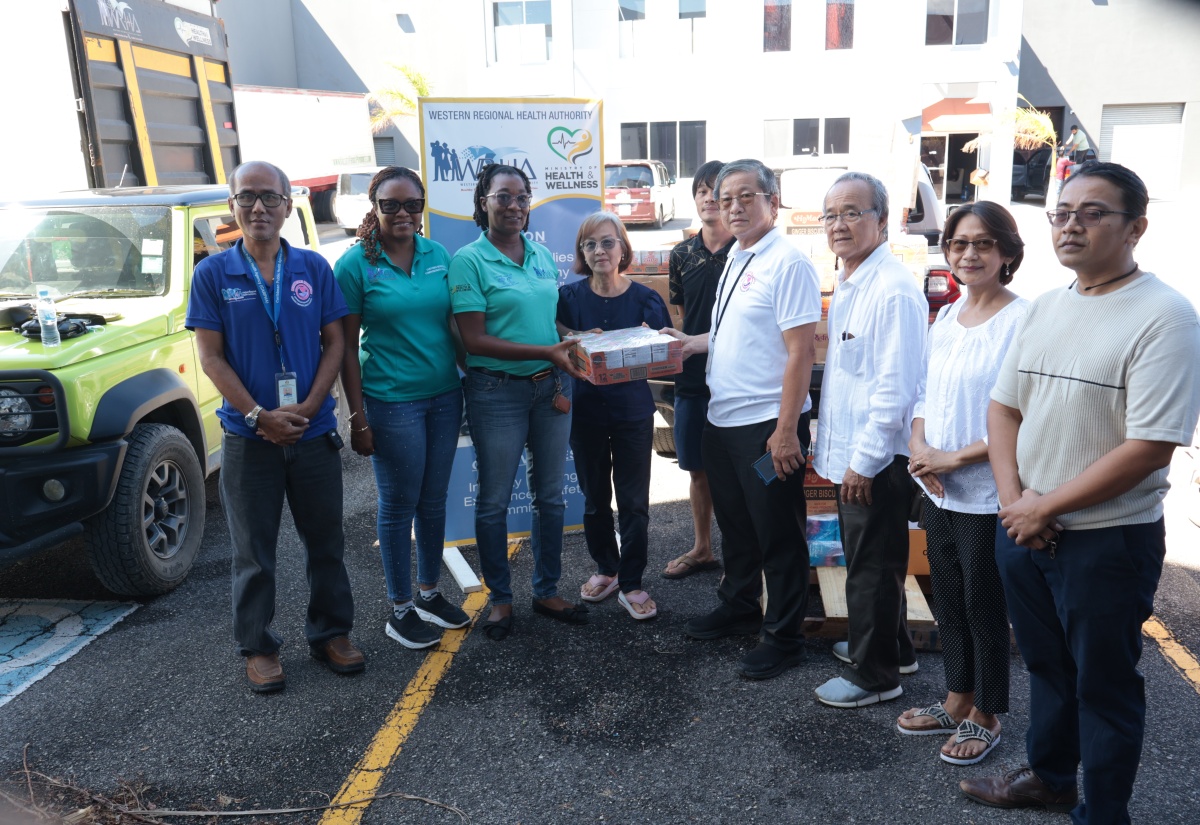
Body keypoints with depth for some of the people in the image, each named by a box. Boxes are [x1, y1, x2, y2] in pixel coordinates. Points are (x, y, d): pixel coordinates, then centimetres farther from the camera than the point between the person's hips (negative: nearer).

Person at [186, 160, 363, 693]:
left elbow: (334, 343, 2)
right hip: (248, 439, -1)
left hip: (314, 432, 2)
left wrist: (307, 407, -11)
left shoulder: (314, 268, 3)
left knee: (326, 542, 11)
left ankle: (331, 633, 27)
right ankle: (258, 648, 23)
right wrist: (259, 416, -15)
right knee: (254, 552, 8)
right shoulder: (213, 274, -1)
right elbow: (211, 357, -4)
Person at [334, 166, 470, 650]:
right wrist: (358, 416, -10)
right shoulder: (356, 264, -7)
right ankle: (401, 610, 20)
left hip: (444, 395, 5)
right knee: (399, 504, 6)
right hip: (391, 401, -4)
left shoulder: (438, 255, 5)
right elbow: (347, 345, -7)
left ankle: (430, 593, 31)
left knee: (434, 500, 14)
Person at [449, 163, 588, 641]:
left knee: (550, 494, 12)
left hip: (549, 386, 5)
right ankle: (500, 598, 23)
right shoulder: (469, 261, -9)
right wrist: (545, 352, -20)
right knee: (495, 499, 6)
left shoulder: (543, 256, 8)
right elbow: (475, 340, -15)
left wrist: (562, 381, 1)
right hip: (497, 390, -5)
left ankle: (547, 592, 28)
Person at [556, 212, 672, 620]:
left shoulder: (645, 299, -4)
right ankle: (606, 568, 35)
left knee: (634, 502, 3)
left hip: (633, 412, -1)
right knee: (595, 498, 15)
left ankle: (631, 584, 17)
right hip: (586, 411, 2)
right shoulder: (569, 296, -1)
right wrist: (578, 343, -17)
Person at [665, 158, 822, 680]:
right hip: (722, 418, 9)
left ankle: (782, 637, 21)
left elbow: (800, 350, -20)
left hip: (767, 425, -9)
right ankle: (738, 608, 41)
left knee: (778, 535, 6)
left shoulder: (788, 262, -15)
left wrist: (786, 430, -22)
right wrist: (693, 343, 10)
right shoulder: (736, 259, 12)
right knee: (735, 525, 22)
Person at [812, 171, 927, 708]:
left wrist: (865, 460, -19)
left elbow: (895, 387, -23)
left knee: (872, 567, 5)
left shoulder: (892, 289, -20)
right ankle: (888, 646, 41)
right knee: (865, 559, 22)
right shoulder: (848, 285, 11)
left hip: (876, 461, -9)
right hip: (849, 453, 9)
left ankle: (873, 673, 22)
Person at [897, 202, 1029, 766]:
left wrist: (955, 458, -17)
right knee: (948, 601, 18)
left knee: (984, 605, 9)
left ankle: (986, 717, 29)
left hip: (988, 496, -7)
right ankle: (957, 701, 37)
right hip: (938, 490, 7)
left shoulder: (1023, 322, -15)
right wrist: (919, 446, -5)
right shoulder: (945, 318, 8)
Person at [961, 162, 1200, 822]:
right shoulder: (1044, 309, 6)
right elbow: (1004, 405, 10)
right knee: (1046, 665, 23)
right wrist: (1012, 497, -5)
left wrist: (1044, 507, -16)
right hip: (1023, 527, 7)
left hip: (1107, 540, -6)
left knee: (1103, 686, 11)